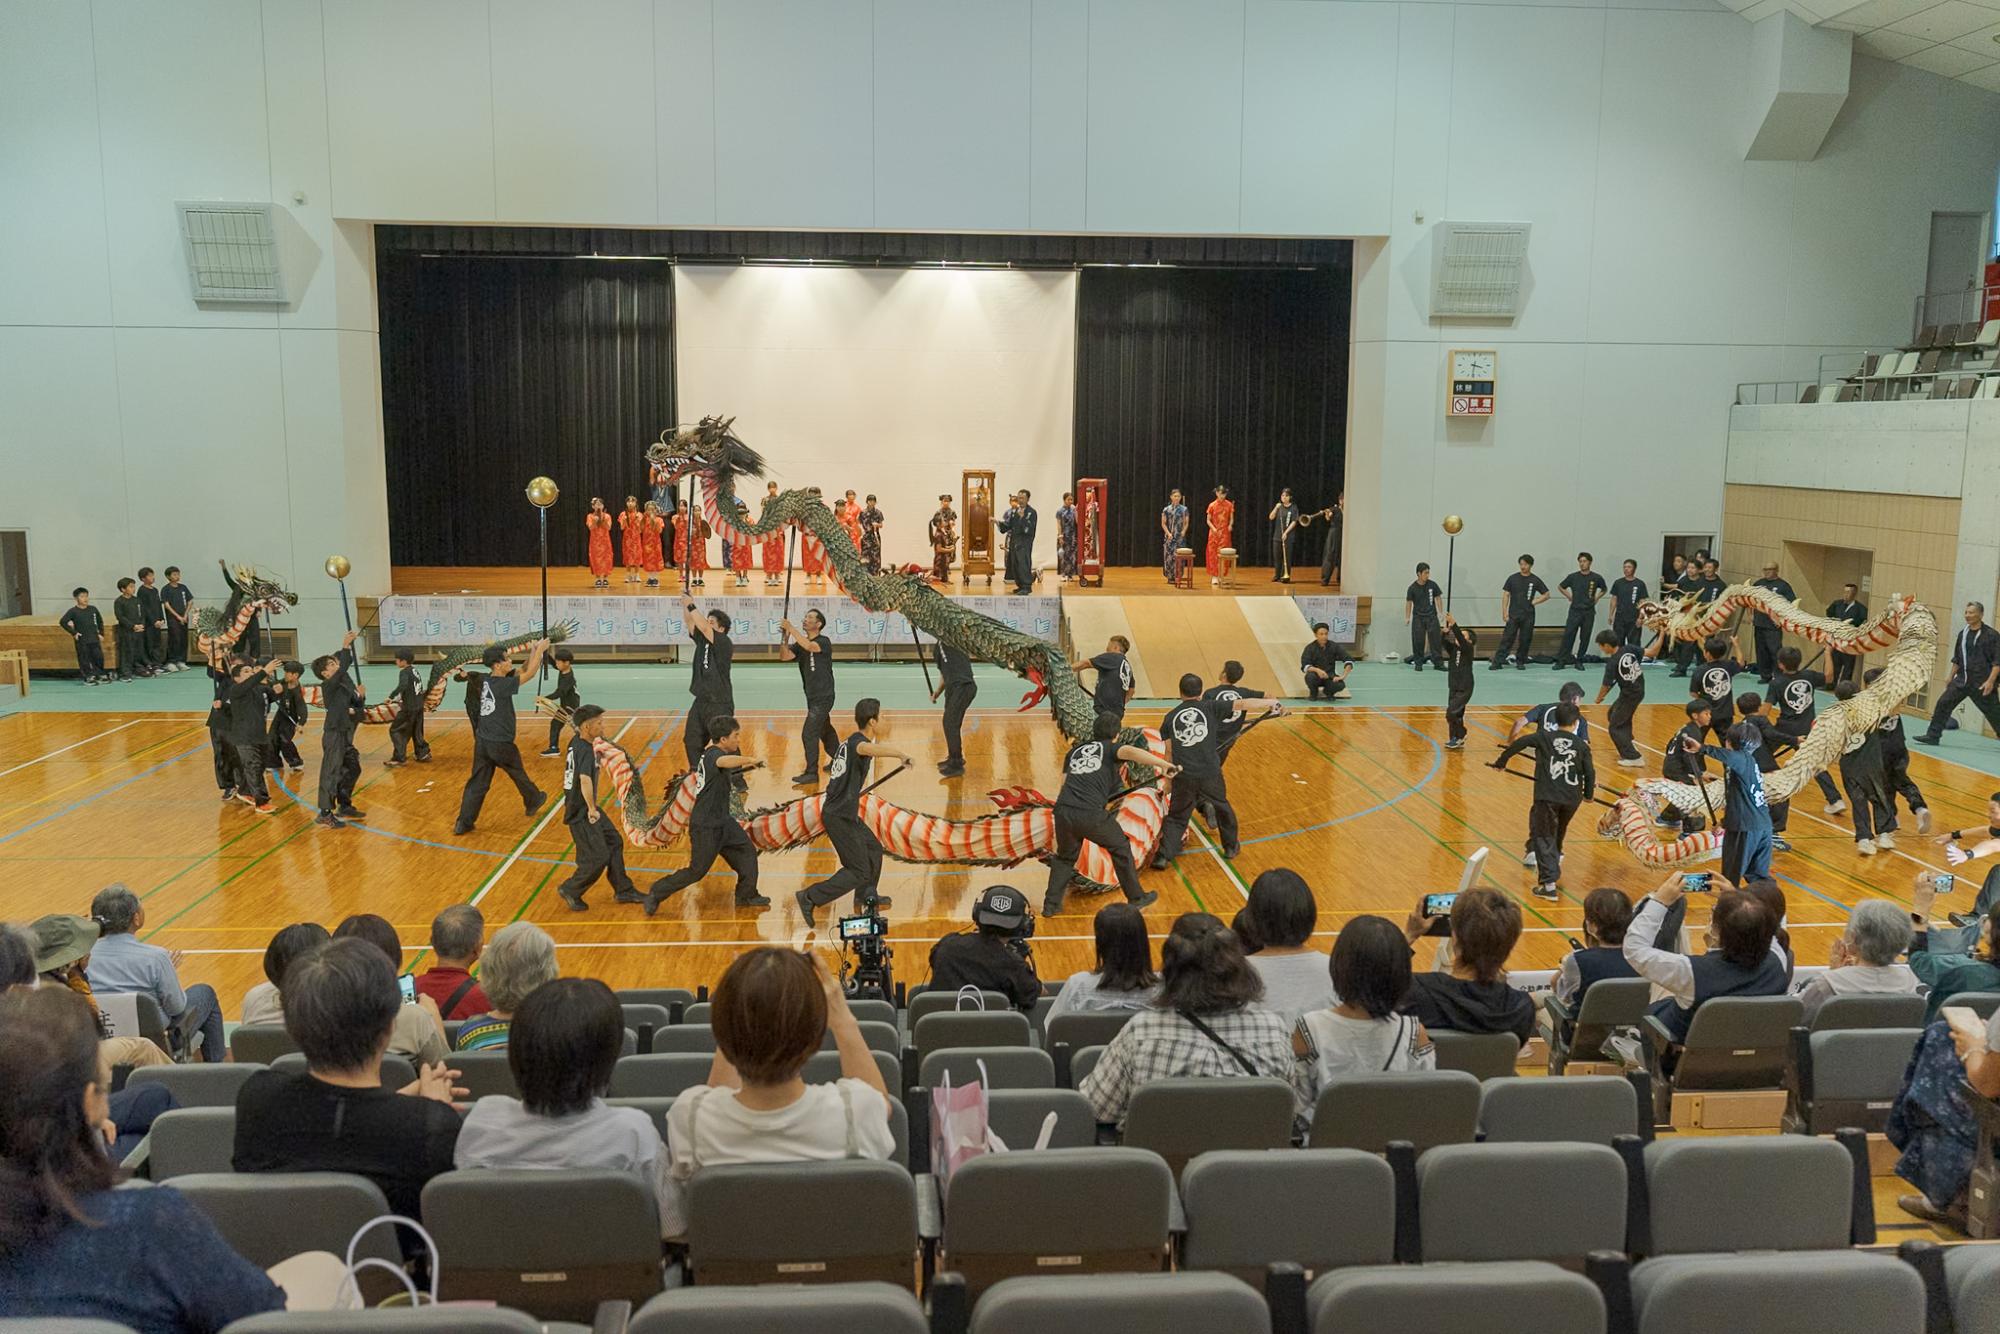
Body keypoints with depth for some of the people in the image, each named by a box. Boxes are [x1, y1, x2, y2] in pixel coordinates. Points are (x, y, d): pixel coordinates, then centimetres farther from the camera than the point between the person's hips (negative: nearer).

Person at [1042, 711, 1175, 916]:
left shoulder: (1075, 750, 25)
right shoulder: (1110, 747, 10)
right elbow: (1130, 751, -11)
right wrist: (1164, 764, -15)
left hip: (1063, 811, 4)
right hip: (1090, 814, -4)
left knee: (1065, 858, 28)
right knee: (1121, 849, 20)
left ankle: (1050, 904, 25)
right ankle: (1136, 898, 29)